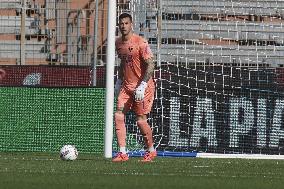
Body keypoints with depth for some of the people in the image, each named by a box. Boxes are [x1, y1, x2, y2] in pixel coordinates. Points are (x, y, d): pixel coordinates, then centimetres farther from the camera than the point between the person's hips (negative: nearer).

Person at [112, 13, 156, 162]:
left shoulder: (140, 43, -14)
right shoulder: (118, 43, 9)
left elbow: (150, 65, -15)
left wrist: (142, 86, -22)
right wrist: (119, 81, 18)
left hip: (142, 87, -6)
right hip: (126, 86, 6)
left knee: (141, 120, -4)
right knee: (118, 116, -7)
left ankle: (151, 151, 17)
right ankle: (122, 153, -6)